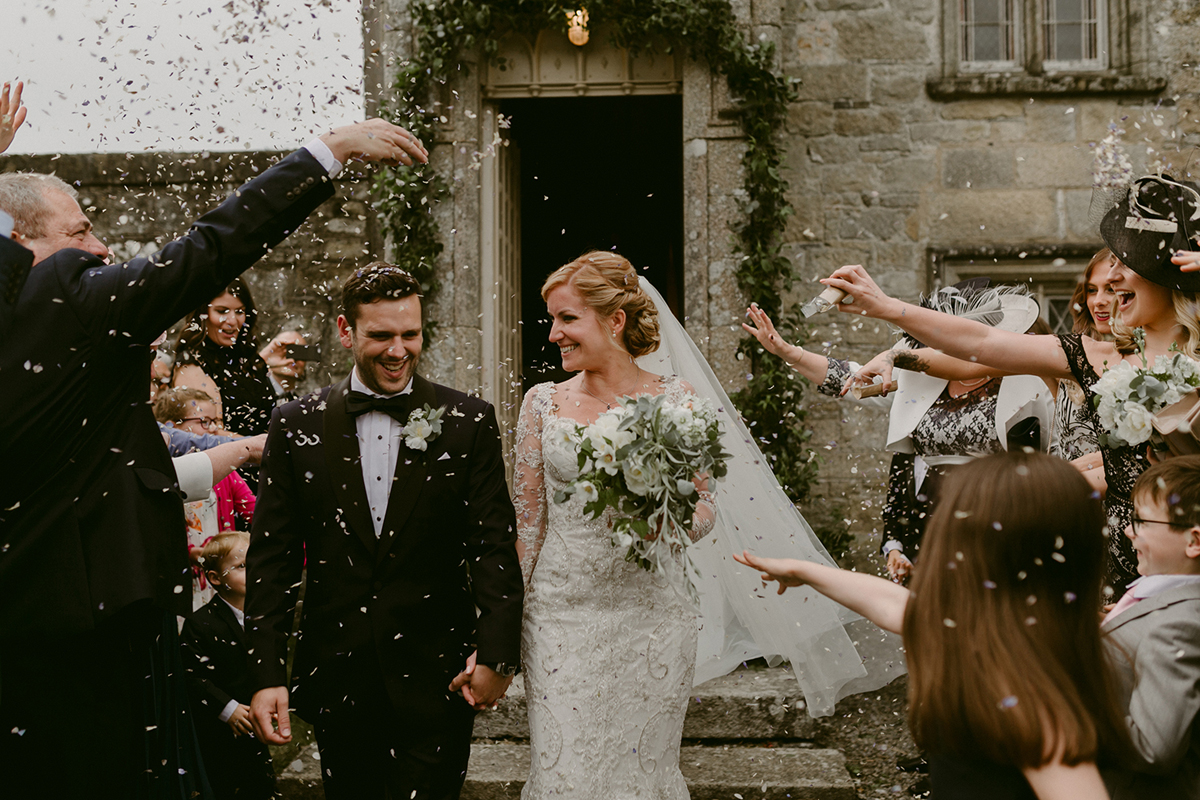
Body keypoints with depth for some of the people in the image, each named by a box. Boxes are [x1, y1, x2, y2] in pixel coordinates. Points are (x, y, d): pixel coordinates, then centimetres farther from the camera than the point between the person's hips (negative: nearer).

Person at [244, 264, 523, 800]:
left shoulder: (469, 422, 0)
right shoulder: (296, 426, 2)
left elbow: (495, 545, -2)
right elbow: (271, 558, 2)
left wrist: (497, 653, -11)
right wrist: (266, 674, -4)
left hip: (436, 682, -1)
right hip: (336, 681, 1)